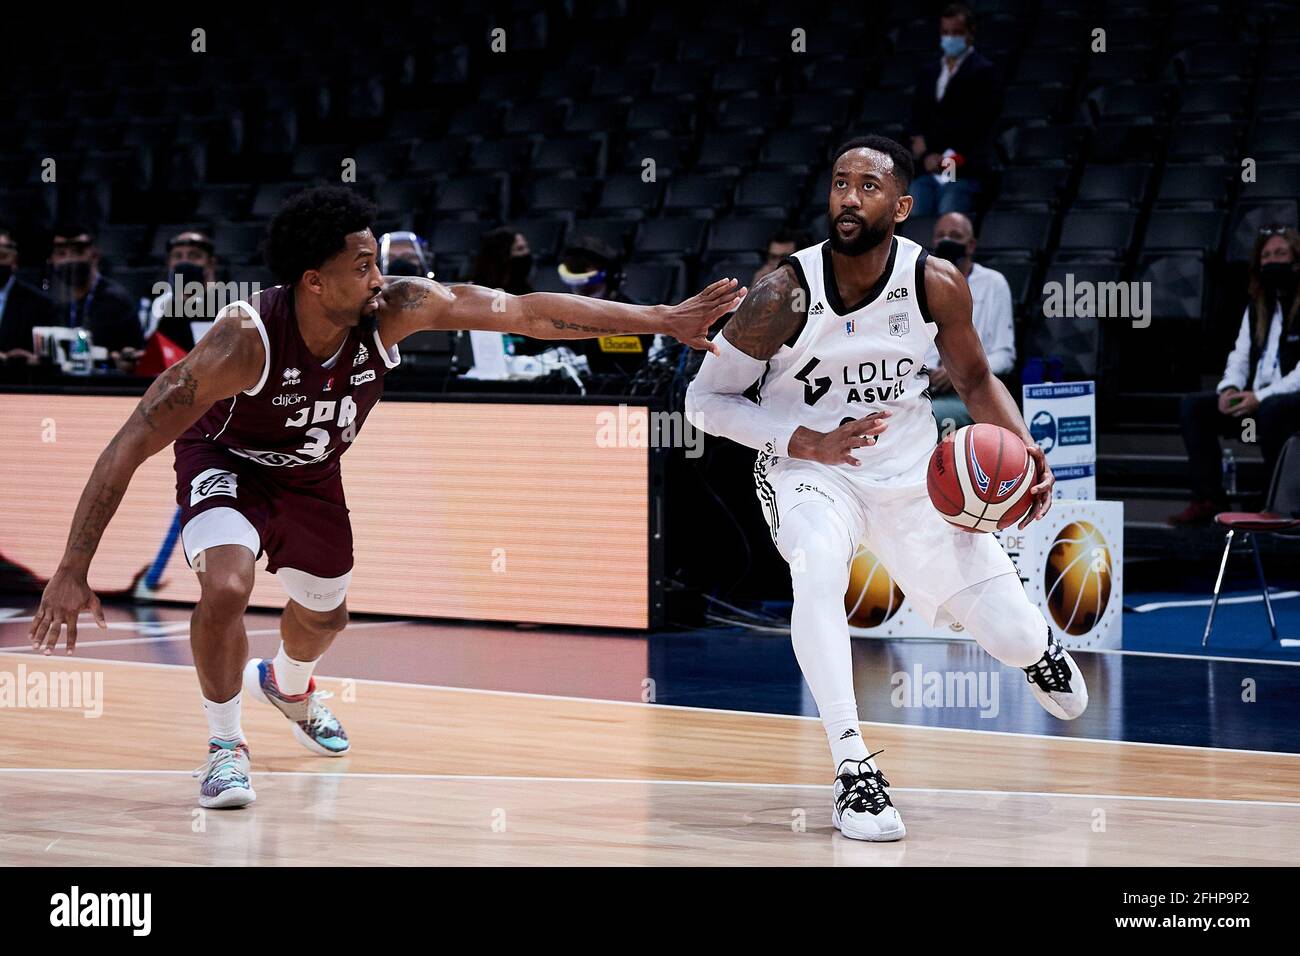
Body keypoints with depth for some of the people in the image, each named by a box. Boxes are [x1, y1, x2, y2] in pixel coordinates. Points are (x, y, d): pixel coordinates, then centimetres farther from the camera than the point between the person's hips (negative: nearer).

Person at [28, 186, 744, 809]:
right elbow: (131, 445, -38)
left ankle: (287, 686, 60)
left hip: (310, 473, 5)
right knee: (226, 586, -31)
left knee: (324, 617, 22)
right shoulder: (247, 338, -41)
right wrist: (73, 571, -41)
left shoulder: (395, 309, -30)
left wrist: (665, 320, -27)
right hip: (225, 462, -5)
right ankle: (224, 745, -6)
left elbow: (530, 313, -25)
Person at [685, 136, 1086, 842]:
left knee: (1014, 640, 1)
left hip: (910, 468, 3)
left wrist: (1023, 448, -14)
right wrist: (810, 442, -26)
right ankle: (853, 771, -31)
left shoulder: (936, 284, -14)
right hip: (808, 467, -2)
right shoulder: (785, 296, -22)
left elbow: (974, 378, 4)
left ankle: (1034, 643, 43)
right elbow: (706, 399, -14)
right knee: (817, 567, -38)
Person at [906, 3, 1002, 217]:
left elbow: (980, 123, -6)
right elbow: (917, 118, 19)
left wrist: (949, 159, -10)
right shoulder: (928, 72, 21)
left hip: (963, 171, -5)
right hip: (926, 170, 5)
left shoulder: (985, 72, 2)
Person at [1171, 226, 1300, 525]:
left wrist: (1260, 397, -24)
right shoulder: (1256, 308, 18)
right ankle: (1208, 499, -18)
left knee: (1271, 409, -39)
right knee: (1193, 405, -10)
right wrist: (1228, 389, -9)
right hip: (1256, 401, 7)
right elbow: (1240, 357, 13)